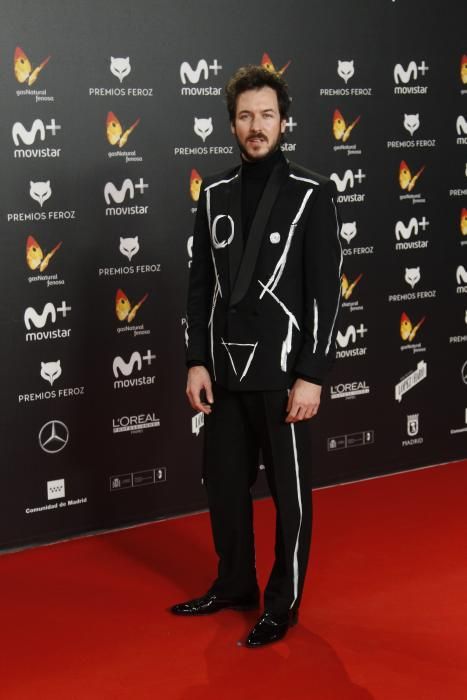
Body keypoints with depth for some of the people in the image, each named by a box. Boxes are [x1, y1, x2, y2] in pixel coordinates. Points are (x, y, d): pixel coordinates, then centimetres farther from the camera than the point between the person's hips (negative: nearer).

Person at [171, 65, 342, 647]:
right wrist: (197, 361, 2)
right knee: (224, 482, 14)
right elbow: (200, 284, 9)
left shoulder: (312, 194, -6)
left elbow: (326, 291, -9)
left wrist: (312, 375, -14)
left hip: (281, 371, -4)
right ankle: (234, 584, 33)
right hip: (224, 369, 5)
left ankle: (282, 604, 20)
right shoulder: (215, 193, 7)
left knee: (288, 491, 6)